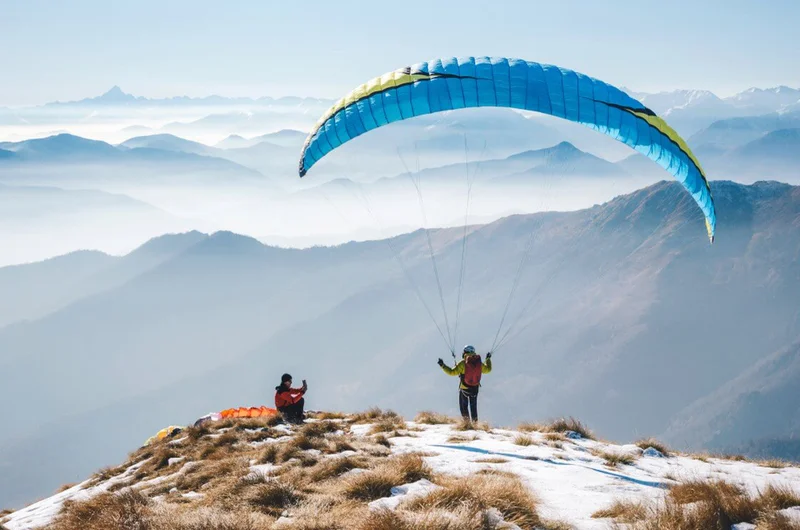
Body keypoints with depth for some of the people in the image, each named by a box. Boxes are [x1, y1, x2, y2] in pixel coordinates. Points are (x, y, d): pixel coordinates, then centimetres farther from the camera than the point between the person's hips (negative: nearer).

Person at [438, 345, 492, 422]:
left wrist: (443, 365, -10)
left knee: (464, 405, 14)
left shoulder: (463, 363, -18)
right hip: (475, 388, 4)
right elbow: (488, 369, 11)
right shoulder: (479, 363, -6)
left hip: (464, 388, -4)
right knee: (473, 406, 20)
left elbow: (452, 372, -18)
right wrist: (488, 359, 26)